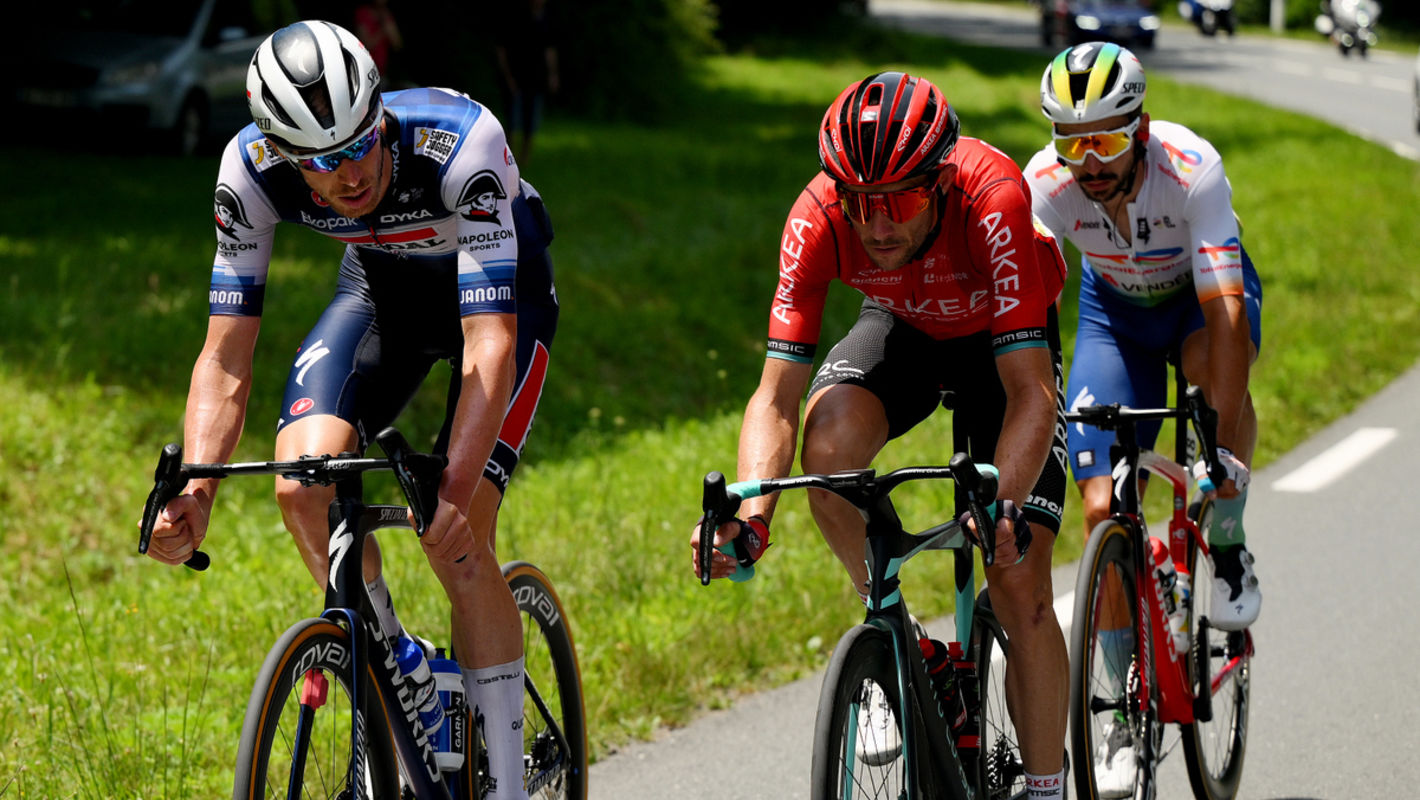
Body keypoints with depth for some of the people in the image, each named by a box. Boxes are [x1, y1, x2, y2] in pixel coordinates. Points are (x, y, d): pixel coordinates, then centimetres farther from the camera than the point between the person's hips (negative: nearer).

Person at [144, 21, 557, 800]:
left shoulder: (458, 141, -39)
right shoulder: (252, 167, -28)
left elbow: (491, 346, -42)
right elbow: (226, 356, -23)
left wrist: (456, 494, -54)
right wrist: (193, 491, -39)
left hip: (499, 289, -3)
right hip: (383, 288, 3)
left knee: (456, 543, -18)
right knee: (304, 486, -23)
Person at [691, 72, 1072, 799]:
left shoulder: (992, 199, -40)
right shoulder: (818, 218, -32)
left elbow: (1032, 393, -41)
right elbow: (777, 396, -31)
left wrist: (1005, 506, -57)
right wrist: (750, 514, -47)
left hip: (1000, 340, -2)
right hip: (901, 329, 2)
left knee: (1018, 579, -12)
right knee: (828, 445, -31)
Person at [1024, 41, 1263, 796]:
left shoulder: (1193, 169, -36)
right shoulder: (1045, 182, -29)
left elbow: (1225, 309, -40)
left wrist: (1226, 449, -47)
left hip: (1202, 290, -2)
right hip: (1116, 308, 2)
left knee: (1217, 365, -38)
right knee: (1104, 508, -10)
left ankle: (1228, 550, -14)